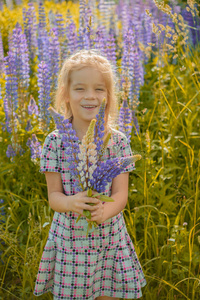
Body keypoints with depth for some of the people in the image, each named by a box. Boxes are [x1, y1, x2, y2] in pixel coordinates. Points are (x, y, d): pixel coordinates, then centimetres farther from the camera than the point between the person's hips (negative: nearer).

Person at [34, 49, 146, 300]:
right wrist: (70, 202, -30)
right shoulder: (55, 142, -7)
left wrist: (105, 210, -31)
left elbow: (121, 193, -9)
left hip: (110, 238, 1)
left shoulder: (118, 141, -5)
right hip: (69, 239, -1)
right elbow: (53, 194, -7)